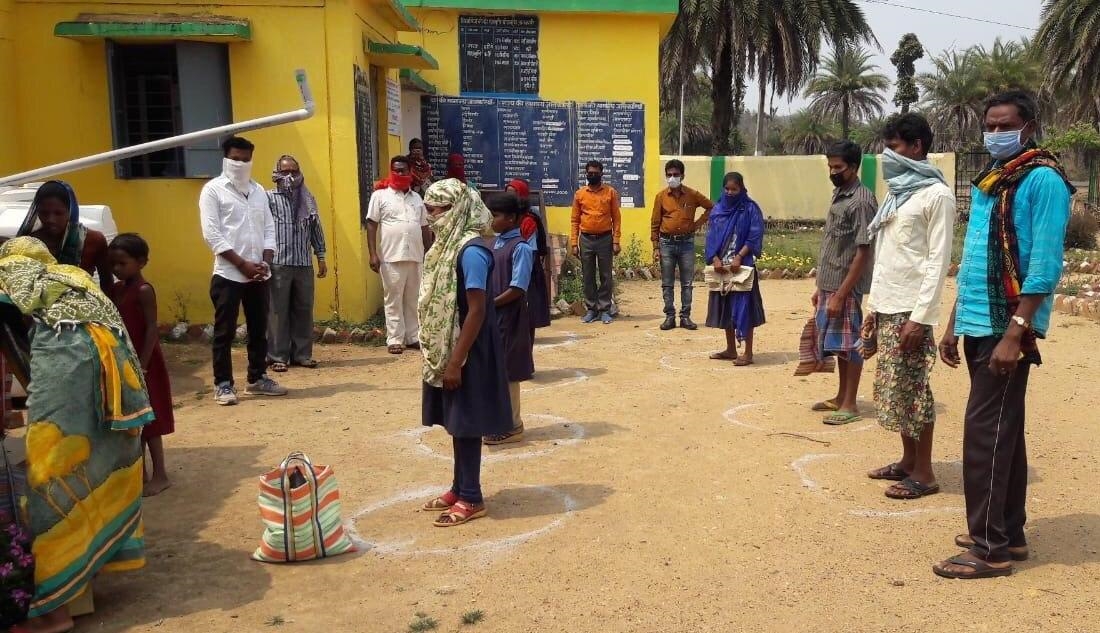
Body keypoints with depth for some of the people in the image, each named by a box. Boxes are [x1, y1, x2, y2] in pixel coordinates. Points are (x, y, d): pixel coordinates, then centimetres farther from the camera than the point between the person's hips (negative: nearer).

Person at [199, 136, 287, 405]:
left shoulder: (258, 191, 13)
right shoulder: (213, 190, -3)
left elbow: (269, 228, 12)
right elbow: (212, 234, -10)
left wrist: (266, 262, -4)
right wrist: (242, 264, -15)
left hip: (258, 274, 5)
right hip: (228, 274, -5)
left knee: (259, 329, 11)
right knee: (225, 332, 1)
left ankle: (257, 378, 23)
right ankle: (223, 384, 9)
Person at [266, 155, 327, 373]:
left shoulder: (308, 199, 15)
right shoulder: (268, 198, 0)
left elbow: (316, 230, 18)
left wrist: (321, 257, 15)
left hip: (304, 264, 4)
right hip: (278, 264, -4)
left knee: (304, 310, 7)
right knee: (278, 311, -1)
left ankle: (302, 354, 16)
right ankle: (278, 356, 6)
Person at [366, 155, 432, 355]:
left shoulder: (417, 198, 15)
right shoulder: (380, 195, 0)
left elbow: (424, 227, 18)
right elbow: (371, 225, -3)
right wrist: (373, 254, -10)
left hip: (416, 257, 4)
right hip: (391, 257, -4)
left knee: (413, 300, 9)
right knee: (393, 300, 1)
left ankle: (413, 337, 16)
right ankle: (394, 339, 6)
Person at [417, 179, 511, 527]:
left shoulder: (471, 250, -20)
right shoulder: (449, 244, 9)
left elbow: (477, 310, -22)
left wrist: (456, 362, -21)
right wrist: (443, 355, 15)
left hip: (466, 349, -9)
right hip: (448, 346, 9)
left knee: (466, 422, 0)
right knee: (456, 421, 16)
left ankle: (471, 499, 12)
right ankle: (459, 489, 29)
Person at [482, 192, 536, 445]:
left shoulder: (520, 247, -14)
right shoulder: (491, 244, 10)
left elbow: (518, 289, -19)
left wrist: (489, 304, -18)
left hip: (508, 317, -8)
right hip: (489, 316, 8)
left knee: (506, 372, 1)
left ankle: (512, 427, 12)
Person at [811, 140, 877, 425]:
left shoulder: (862, 200, -14)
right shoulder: (838, 196, 13)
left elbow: (863, 253, -18)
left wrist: (841, 294, -21)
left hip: (846, 289, -8)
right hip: (829, 286, 8)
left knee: (849, 345, 0)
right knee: (838, 345, 15)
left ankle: (850, 405, 8)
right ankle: (840, 398, 25)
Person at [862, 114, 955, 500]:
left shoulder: (936, 195, -9)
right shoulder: (897, 193, 17)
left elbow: (938, 261, -14)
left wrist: (919, 316, -18)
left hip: (910, 309, -8)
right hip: (886, 307, 8)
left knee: (914, 388, -3)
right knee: (894, 387, 11)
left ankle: (924, 473, 5)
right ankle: (908, 461, 22)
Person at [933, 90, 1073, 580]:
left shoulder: (1043, 180, -9)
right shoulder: (987, 183, 16)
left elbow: (1044, 266, -16)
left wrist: (1015, 333, -22)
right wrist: (954, 325, 17)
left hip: (1007, 328, -8)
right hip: (979, 325, 8)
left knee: (985, 433, -7)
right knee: (1003, 430, 13)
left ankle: (990, 548, 2)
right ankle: (1008, 534, 23)